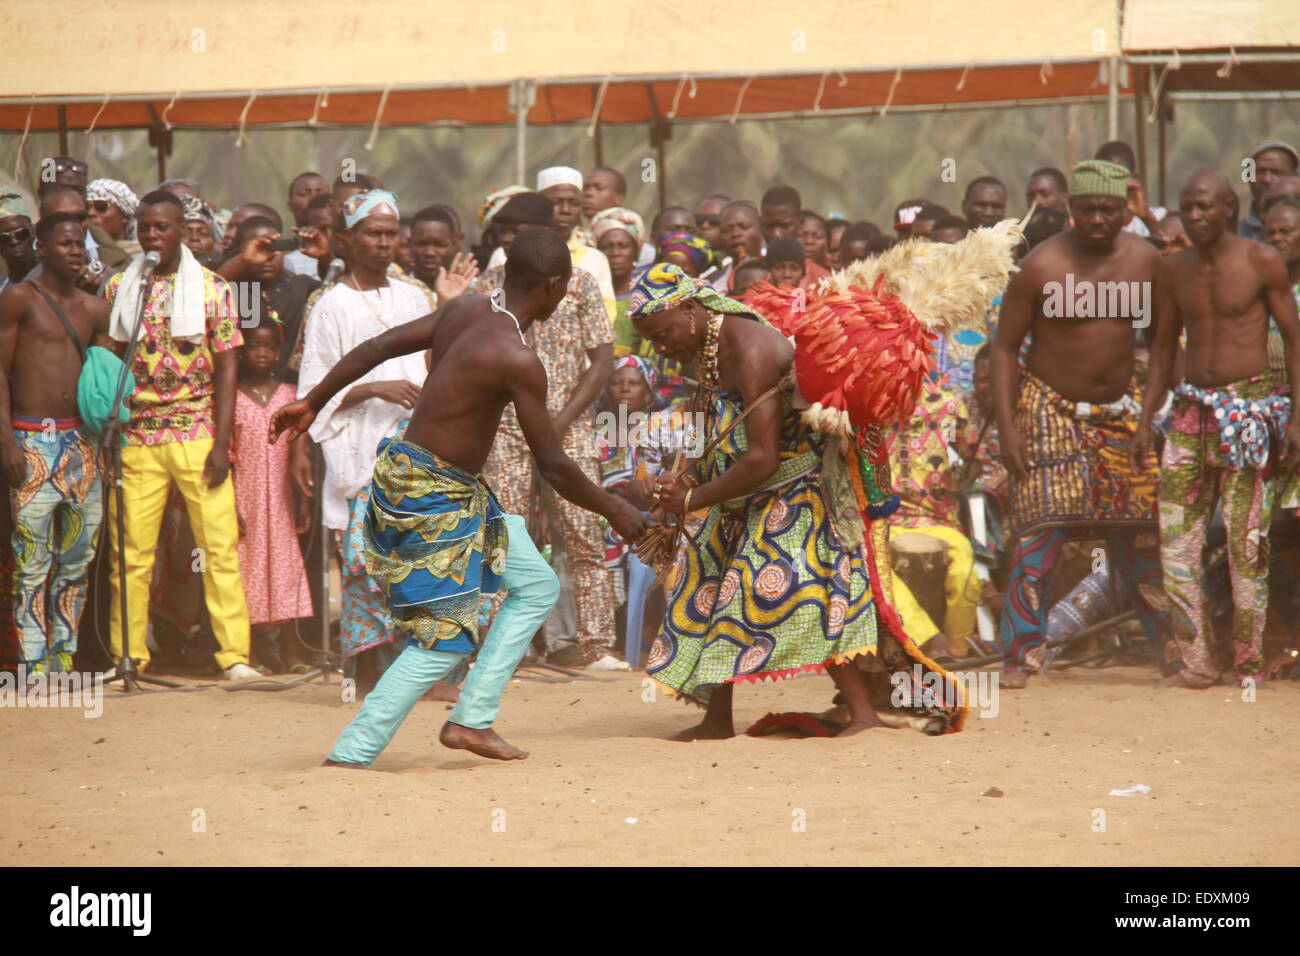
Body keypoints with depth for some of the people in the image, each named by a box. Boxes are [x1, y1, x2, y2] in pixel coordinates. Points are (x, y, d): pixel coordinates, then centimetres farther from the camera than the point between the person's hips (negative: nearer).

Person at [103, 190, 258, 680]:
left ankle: (234, 653, -2)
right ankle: (128, 656, 6)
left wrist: (221, 443, -7)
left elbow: (226, 368, 1)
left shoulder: (211, 287, 3)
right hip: (137, 434, 1)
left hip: (198, 435, -1)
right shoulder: (119, 289, 8)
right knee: (131, 550, -1)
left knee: (220, 544, -6)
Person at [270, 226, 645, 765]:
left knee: (537, 586, 16)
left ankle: (472, 720, 14)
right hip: (435, 496, -10)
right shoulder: (518, 362, -22)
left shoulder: (466, 310, 2)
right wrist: (615, 511, -3)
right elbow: (554, 469, -18)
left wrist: (313, 402, 21)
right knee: (444, 640, -5)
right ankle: (348, 757, -5)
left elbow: (379, 347, 10)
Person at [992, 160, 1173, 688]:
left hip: (1120, 408, 4)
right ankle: (1019, 658, -7)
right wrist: (1006, 425, -15)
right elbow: (1005, 346, -8)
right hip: (1051, 408, -4)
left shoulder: (1143, 260, -1)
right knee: (1039, 532, -12)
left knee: (1139, 537, 6)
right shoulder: (1041, 267, -13)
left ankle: (1174, 646, 17)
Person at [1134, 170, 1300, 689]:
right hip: (1193, 408, 5)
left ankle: (1249, 667, 1)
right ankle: (1196, 662, 7)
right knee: (1176, 536, 0)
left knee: (1245, 541, -5)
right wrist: (1145, 422, 12)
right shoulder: (1173, 269, 8)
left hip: (1249, 407, -5)